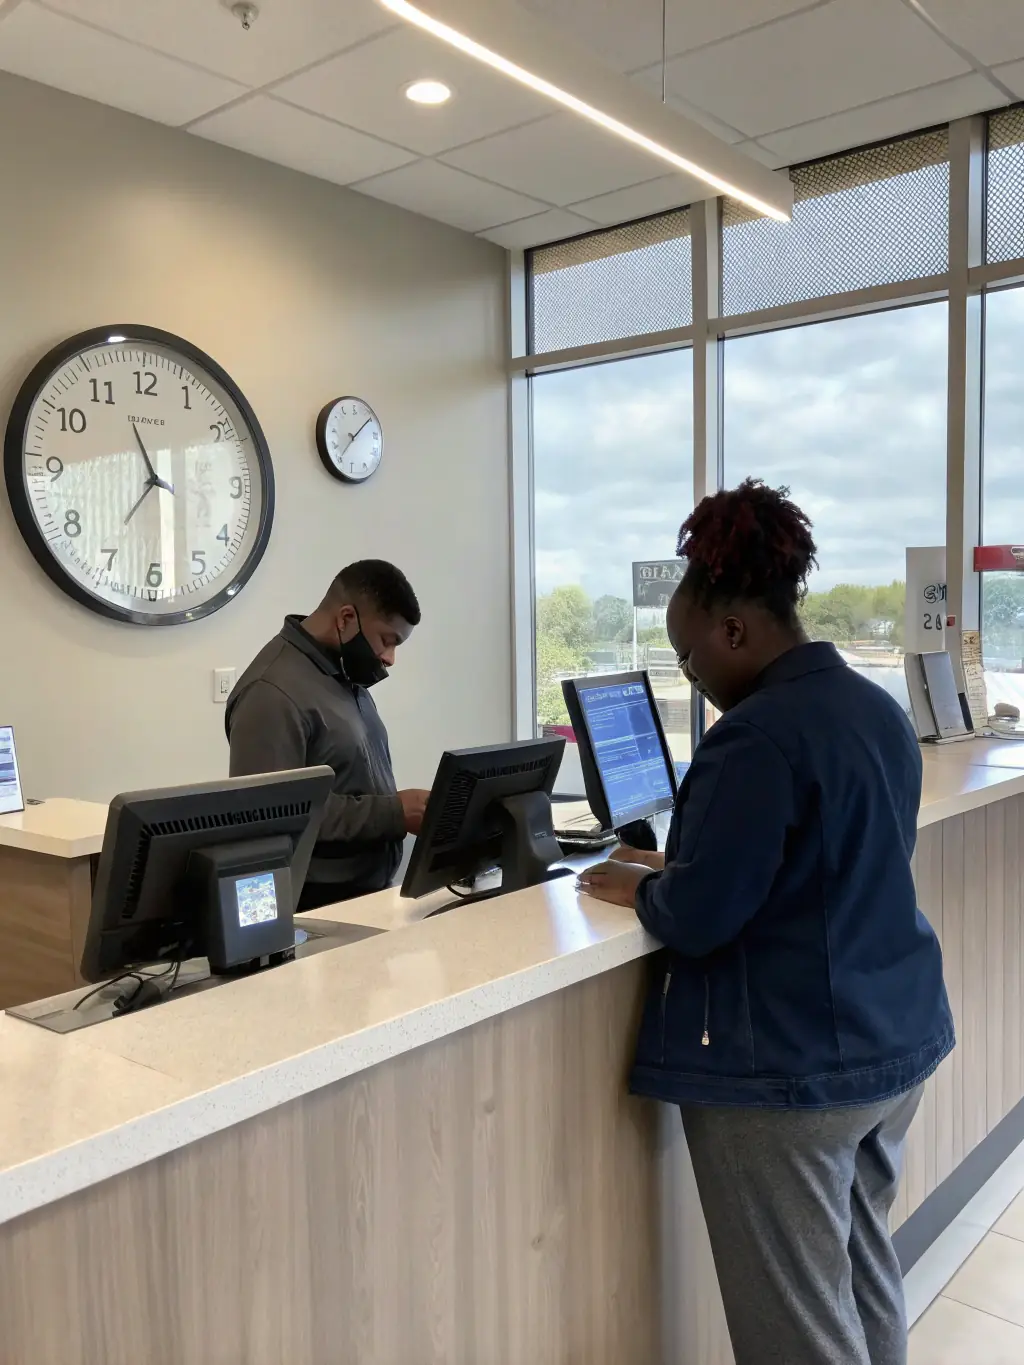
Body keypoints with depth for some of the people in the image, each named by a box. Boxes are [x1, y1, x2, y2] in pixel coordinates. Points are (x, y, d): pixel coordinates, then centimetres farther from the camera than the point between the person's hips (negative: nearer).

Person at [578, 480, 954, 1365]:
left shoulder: (758, 735, -23)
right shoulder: (879, 708, 7)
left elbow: (696, 921, -23)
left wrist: (641, 887, -2)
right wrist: (678, 869, 12)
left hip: (793, 1069, -9)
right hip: (895, 1037, 9)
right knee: (867, 1273, 23)